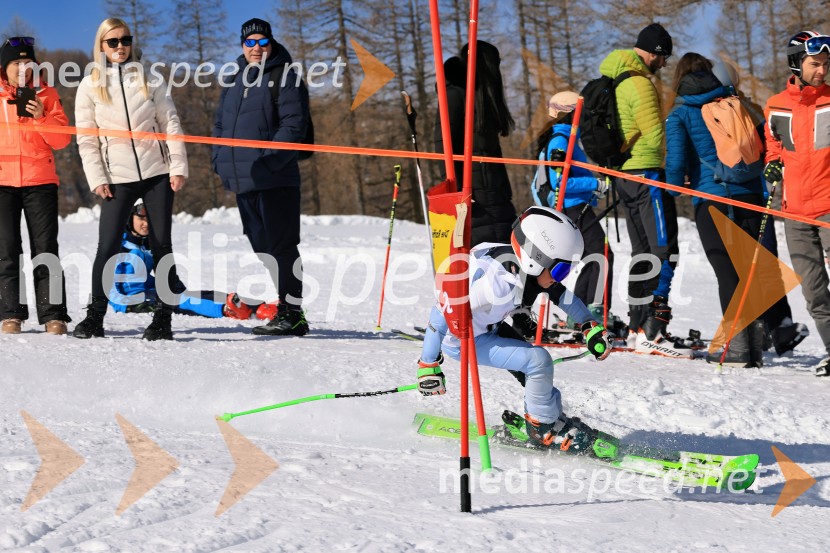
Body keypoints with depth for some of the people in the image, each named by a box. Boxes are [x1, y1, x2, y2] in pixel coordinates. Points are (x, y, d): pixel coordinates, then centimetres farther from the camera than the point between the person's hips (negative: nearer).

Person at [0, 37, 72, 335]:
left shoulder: (46, 95, 7)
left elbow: (62, 140, 1)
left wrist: (41, 117, -13)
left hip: (40, 181, -1)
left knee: (46, 248, -4)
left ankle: (53, 315, -4)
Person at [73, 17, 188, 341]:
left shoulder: (150, 80, 8)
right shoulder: (90, 86, 5)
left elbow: (170, 125, 5)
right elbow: (86, 138, 4)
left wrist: (178, 168, -4)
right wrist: (97, 179, -5)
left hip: (157, 173, 1)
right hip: (118, 177, -1)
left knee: (162, 245, 0)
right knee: (108, 246, -8)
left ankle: (163, 319, 4)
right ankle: (95, 316, 1)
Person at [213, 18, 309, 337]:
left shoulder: (284, 77, -3)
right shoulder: (235, 80, 19)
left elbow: (293, 124, -12)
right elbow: (221, 123, 24)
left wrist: (270, 159, -20)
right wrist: (221, 160, 9)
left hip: (275, 179, -8)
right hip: (242, 181, 8)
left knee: (282, 247, -7)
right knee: (263, 248, 10)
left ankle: (290, 314, -5)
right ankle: (289, 313, 16)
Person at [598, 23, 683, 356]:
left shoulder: (611, 80, 15)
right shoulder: (639, 83, -16)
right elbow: (655, 136, -20)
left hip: (623, 174, 10)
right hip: (646, 173, -10)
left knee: (643, 252, 16)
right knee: (665, 251, -10)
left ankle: (637, 327, 17)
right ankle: (652, 331, -18)